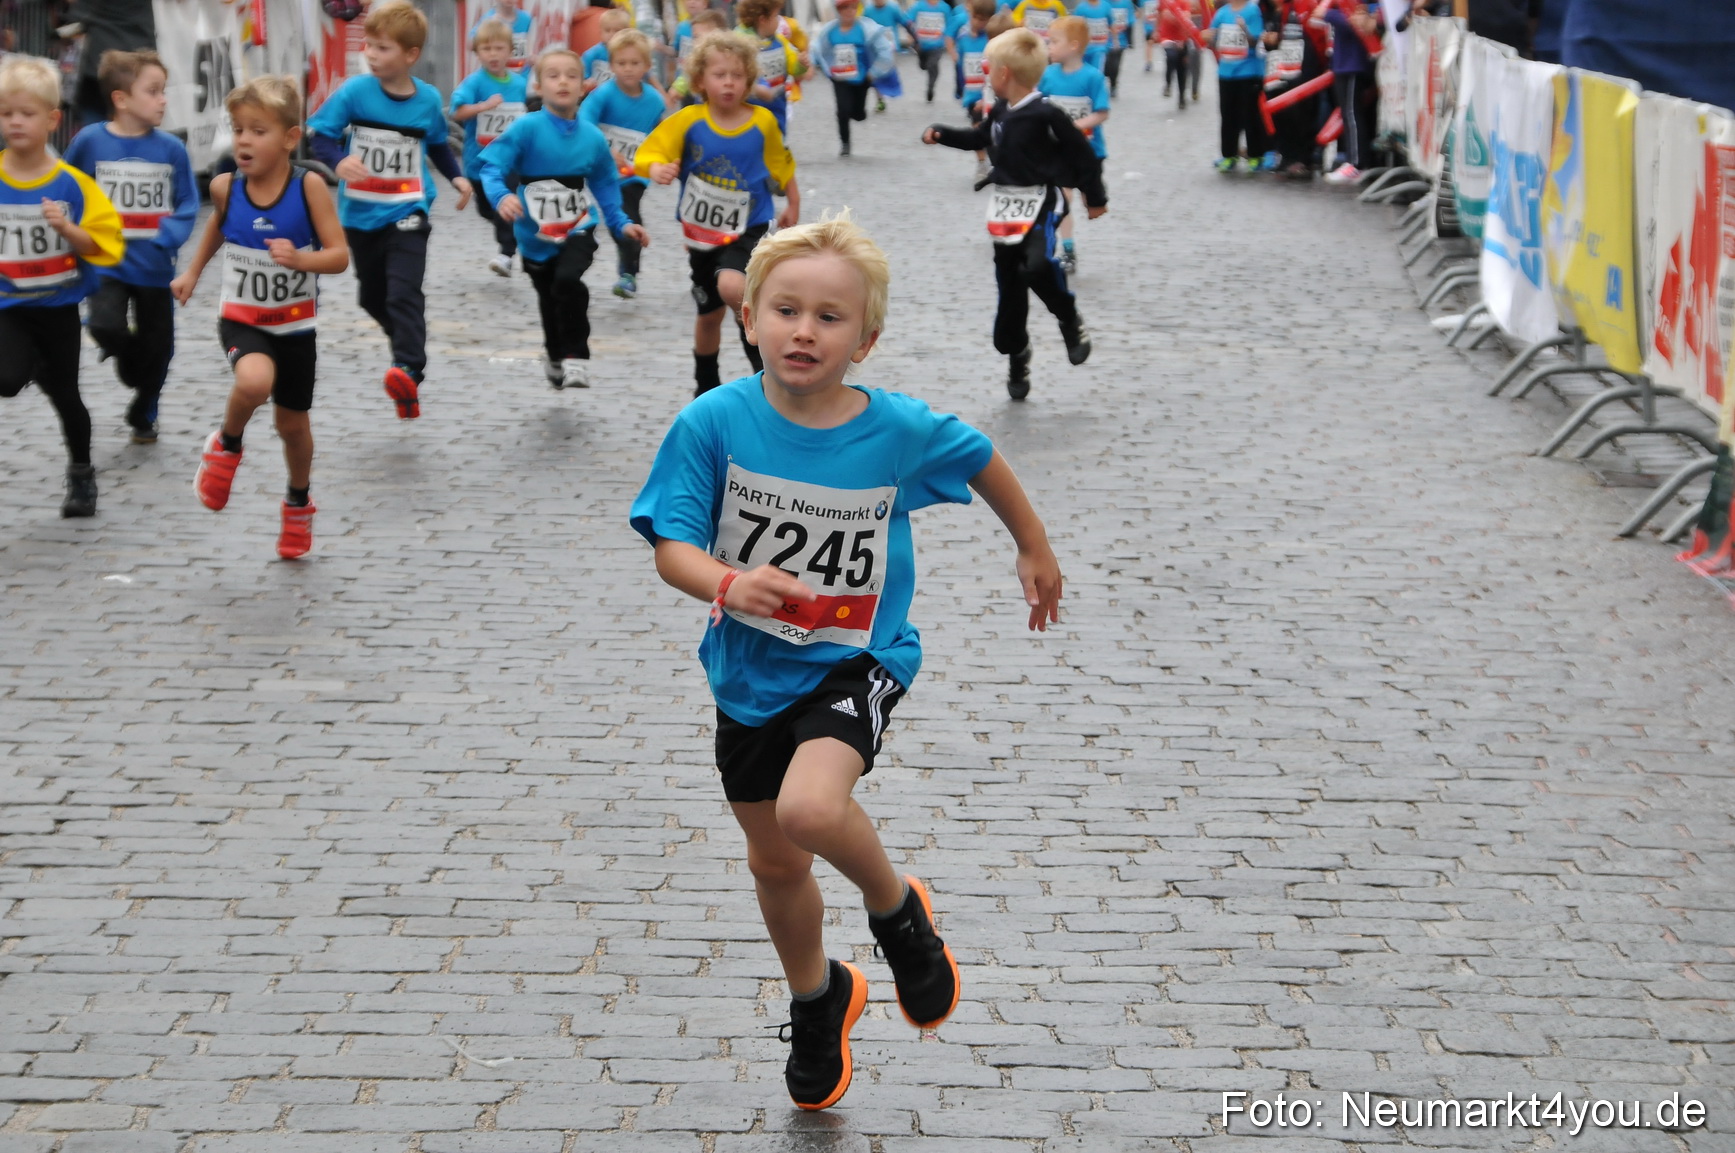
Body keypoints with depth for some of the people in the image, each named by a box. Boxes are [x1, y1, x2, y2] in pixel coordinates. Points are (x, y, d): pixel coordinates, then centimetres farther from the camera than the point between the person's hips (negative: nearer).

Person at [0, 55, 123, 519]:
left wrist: (66, 228, -24)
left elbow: (100, 247, -9)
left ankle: (81, 473, 33)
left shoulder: (72, 184, -9)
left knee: (64, 394, 14)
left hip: (59, 309, 0)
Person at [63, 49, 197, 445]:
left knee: (158, 347, 10)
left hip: (154, 266, 2)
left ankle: (143, 416, 36)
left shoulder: (172, 149, -7)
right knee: (106, 327, -24)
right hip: (107, 263, -2)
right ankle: (126, 353, 14)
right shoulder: (89, 142, -9)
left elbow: (187, 207, -4)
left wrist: (165, 240, -19)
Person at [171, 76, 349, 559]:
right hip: (241, 319, 0)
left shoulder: (309, 187, -17)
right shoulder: (225, 187, -10)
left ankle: (299, 503, 43)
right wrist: (193, 272, 21)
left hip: (295, 324, 0)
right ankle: (226, 446, -1)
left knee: (292, 422, 15)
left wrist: (301, 259, -36)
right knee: (255, 381, -33)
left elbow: (340, 256, -17)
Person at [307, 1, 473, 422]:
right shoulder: (355, 92, -10)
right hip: (361, 213, 2)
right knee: (372, 296, 17)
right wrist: (338, 162, -29)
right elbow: (319, 133, -10)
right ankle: (406, 341, 43)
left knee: (404, 292, -18)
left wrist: (456, 176, 4)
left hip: (407, 213, -2)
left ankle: (408, 373, -28)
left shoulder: (428, 99, -4)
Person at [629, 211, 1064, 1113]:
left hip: (855, 663, -3)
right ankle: (817, 1002, 48)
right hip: (750, 670, 3)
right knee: (775, 863, 18)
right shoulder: (713, 424, -16)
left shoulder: (900, 430, -15)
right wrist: (728, 584, -38)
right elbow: (671, 545, -17)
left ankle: (898, 911, 2)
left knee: (811, 806, -31)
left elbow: (981, 459, 5)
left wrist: (1034, 547, 18)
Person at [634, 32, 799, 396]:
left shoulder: (762, 122, -8)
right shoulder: (688, 121, -11)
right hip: (701, 230, 2)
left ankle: (759, 347, -5)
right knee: (710, 312, 15)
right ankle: (706, 387, 36)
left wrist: (792, 204, 14)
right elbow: (650, 152, -14)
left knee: (732, 286, -31)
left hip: (747, 228, -2)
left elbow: (780, 163, 8)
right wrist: (657, 169, -36)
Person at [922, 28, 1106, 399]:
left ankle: (1071, 322, -4)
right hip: (1006, 209, 7)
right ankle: (1016, 358, 25)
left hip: (1041, 205, -7)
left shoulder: (1045, 115, -18)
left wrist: (1095, 198, -1)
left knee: (1037, 265, -31)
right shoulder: (1000, 112, 6)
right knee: (1009, 286, 10)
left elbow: (1083, 154, -10)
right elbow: (980, 137, 29)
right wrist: (941, 135, 22)